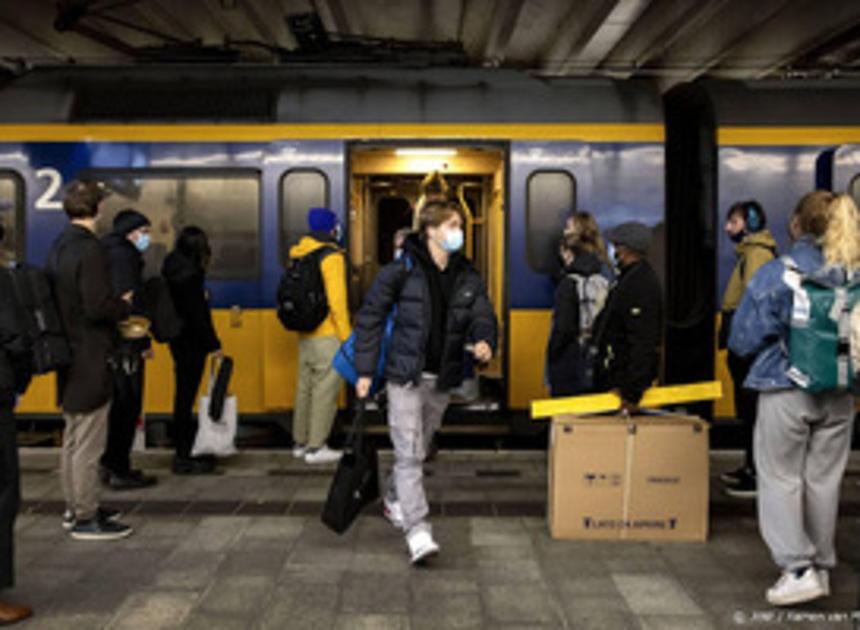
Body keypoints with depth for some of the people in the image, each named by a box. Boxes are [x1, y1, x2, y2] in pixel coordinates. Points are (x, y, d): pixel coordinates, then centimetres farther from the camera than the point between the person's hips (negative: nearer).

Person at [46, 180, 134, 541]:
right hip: (91, 360, -9)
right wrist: (125, 306, -5)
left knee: (73, 440, 19)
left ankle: (74, 509, 30)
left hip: (69, 356, 10)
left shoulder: (58, 247, 9)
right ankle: (85, 519, 8)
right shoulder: (89, 250, -19)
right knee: (88, 445, 0)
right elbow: (97, 308, -24)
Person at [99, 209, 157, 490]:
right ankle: (120, 472, 2)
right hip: (126, 345, -10)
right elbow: (129, 303, -20)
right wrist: (142, 342, -17)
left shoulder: (113, 254, 18)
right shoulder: (123, 257, -13)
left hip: (112, 343, 10)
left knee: (119, 405, 17)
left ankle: (111, 465, 25)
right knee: (127, 406, -3)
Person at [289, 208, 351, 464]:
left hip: (305, 334, 8)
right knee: (325, 389, -2)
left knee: (305, 387, 16)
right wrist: (346, 336, -12)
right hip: (327, 335, -8)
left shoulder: (300, 255, 11)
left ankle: (300, 441, 25)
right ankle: (316, 447, 1)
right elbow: (337, 300, -18)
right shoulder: (331, 257, -13)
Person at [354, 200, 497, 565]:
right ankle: (417, 532, -8)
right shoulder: (402, 271, -9)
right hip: (405, 376, -5)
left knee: (419, 449, 19)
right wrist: (365, 371, -7)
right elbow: (370, 318, -5)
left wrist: (484, 342, -25)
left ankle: (394, 500, 43)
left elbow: (482, 315, 0)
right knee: (409, 454, -9)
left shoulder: (467, 277, 5)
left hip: (441, 380, 5)